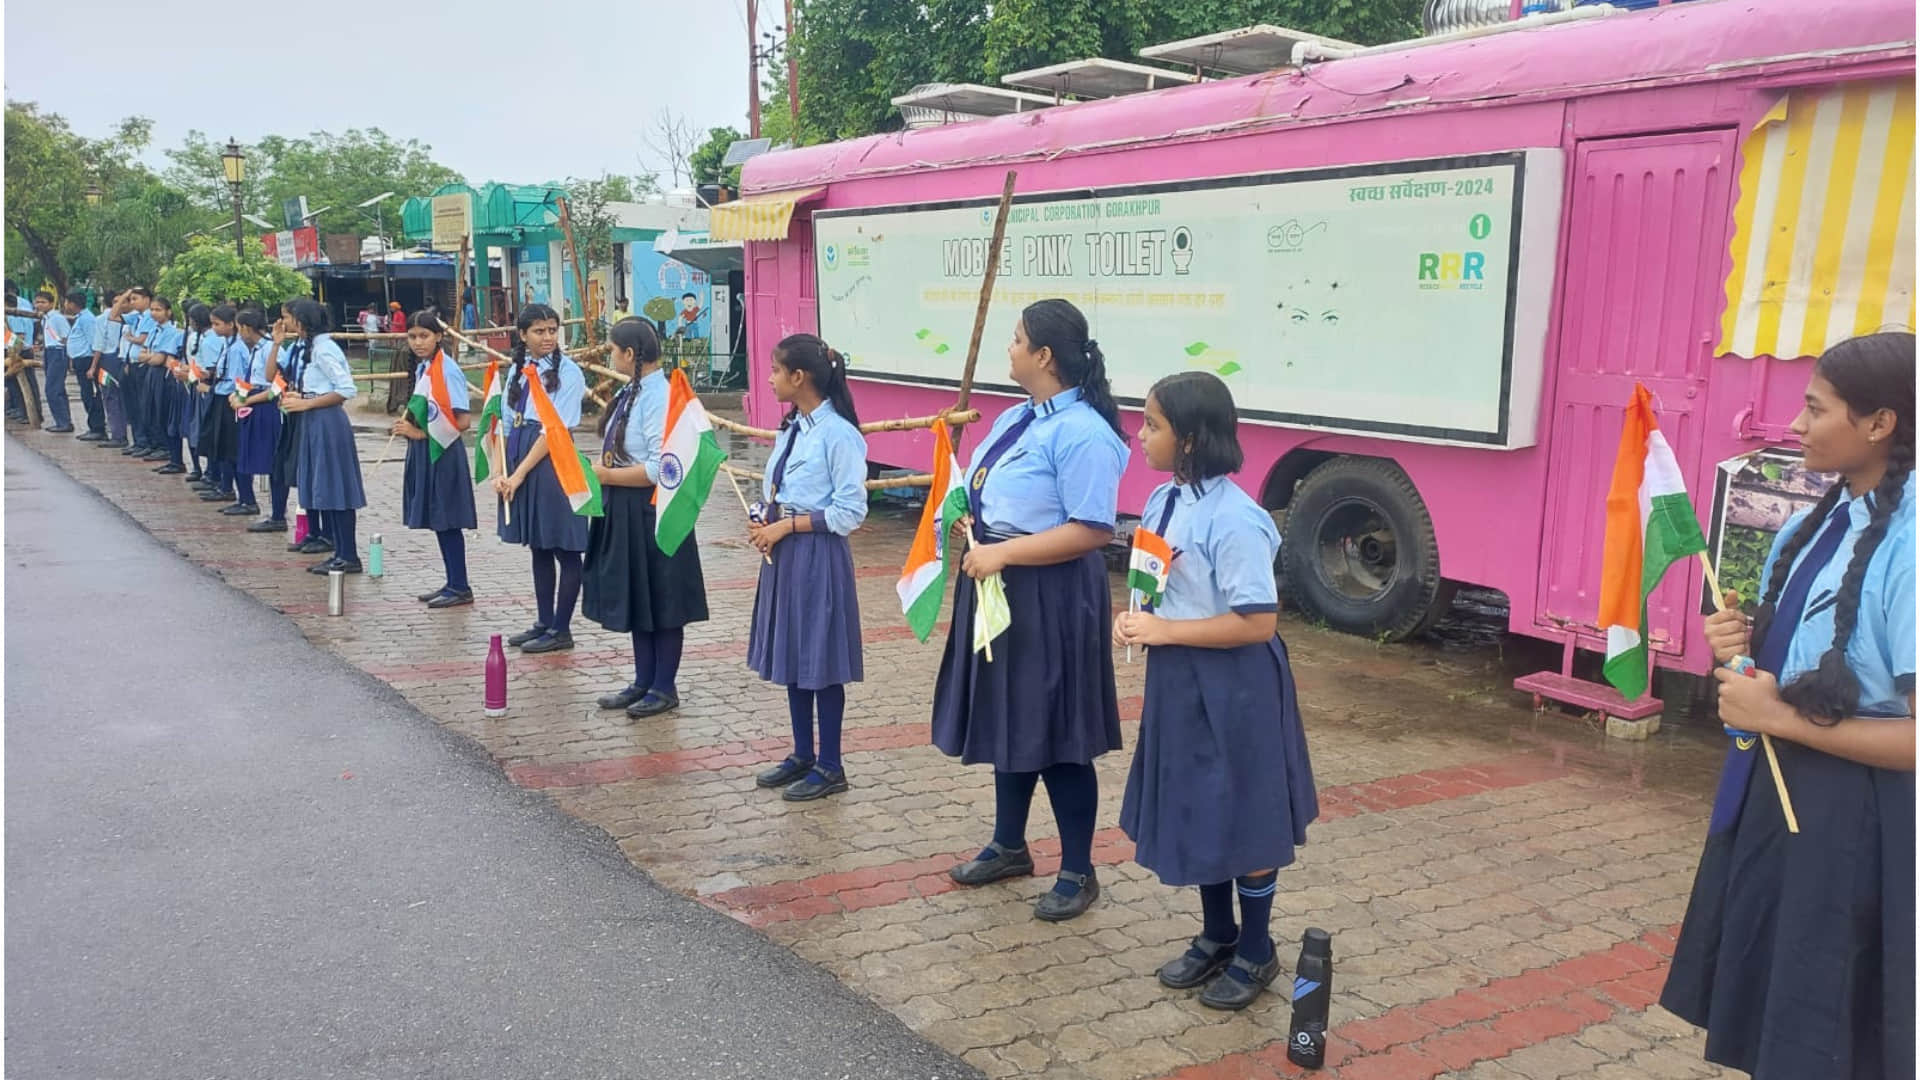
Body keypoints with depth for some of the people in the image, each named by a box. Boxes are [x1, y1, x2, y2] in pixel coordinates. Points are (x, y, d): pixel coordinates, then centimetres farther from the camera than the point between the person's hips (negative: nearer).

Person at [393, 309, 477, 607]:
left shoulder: (447, 371, -14)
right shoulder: (422, 368, 10)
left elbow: (461, 421, -17)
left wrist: (421, 432, -15)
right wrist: (407, 423, 1)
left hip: (443, 453, -9)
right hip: (424, 452, 9)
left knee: (447, 521, -3)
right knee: (436, 521, 12)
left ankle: (460, 587, 5)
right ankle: (452, 583, 20)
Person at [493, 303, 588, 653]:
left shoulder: (567, 371, -8)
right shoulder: (518, 371, 11)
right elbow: (507, 423, 12)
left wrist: (520, 473, -14)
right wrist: (501, 471, -1)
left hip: (553, 462, -7)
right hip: (520, 459, 7)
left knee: (565, 549, 0)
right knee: (538, 548, 14)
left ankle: (561, 630, 8)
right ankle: (544, 622, 24)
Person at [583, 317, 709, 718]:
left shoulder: (661, 397, -19)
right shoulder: (630, 392, 8)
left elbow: (660, 469, -24)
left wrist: (607, 476, -17)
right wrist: (600, 473, -1)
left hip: (653, 510, -9)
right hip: (625, 510, 9)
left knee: (660, 600, 4)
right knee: (634, 597, 16)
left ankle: (665, 688, 17)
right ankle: (643, 681, 28)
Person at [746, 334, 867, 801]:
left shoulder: (838, 434, -16)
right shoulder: (790, 427, 9)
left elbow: (850, 512, -17)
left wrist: (786, 526, -17)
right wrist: (761, 518, -4)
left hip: (817, 554, -8)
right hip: (782, 551, 8)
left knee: (820, 659, 2)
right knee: (790, 654, 15)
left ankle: (830, 767, 16)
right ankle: (802, 755, 29)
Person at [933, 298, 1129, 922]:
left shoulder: (1082, 432, -20)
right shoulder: (1016, 419, 9)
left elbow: (1091, 531, -24)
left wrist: (1003, 553, -24)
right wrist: (967, 518, 1)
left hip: (1050, 597, -9)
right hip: (998, 587, 9)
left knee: (1055, 735, 2)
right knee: (1008, 724, 20)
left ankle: (1077, 873, 18)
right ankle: (1009, 846, 37)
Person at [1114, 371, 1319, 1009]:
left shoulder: (1234, 520, -24)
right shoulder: (1163, 502, 2)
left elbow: (1258, 622, -24)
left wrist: (1164, 631, -21)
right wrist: (1133, 618, -6)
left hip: (1232, 686, -8)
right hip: (1178, 680, 8)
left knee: (1243, 820, 9)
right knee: (1196, 813, 19)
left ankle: (1256, 952, 28)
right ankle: (1217, 935, 38)